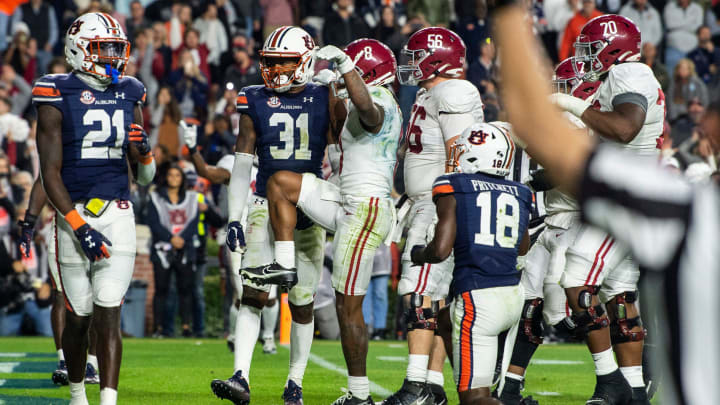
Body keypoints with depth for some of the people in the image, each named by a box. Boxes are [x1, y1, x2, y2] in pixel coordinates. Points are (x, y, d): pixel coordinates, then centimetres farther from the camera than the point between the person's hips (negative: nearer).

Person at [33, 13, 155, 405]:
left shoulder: (128, 96, 10)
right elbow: (50, 174, -8)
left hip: (118, 215, 2)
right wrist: (80, 227, -17)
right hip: (74, 214, -2)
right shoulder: (57, 98, -4)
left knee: (108, 316, -7)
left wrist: (143, 152, -8)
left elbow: (145, 178, 16)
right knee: (77, 318, 6)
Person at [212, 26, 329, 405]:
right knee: (253, 292, -12)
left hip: (309, 209, 0)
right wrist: (234, 218, -1)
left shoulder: (324, 101, 2)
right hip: (265, 206, 0)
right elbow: (242, 164, 5)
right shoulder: (255, 102, 4)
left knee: (302, 300, 5)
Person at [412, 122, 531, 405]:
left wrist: (418, 254, 12)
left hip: (478, 299, -6)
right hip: (514, 294, 6)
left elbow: (441, 250, -10)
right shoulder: (520, 194, 13)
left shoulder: (452, 188, -3)